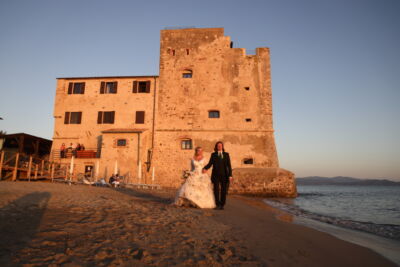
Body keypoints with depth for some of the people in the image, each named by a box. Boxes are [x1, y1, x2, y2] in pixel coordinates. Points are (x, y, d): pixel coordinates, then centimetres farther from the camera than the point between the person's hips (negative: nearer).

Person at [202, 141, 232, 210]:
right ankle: (218, 205, 9)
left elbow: (229, 165, 6)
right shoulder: (213, 155, 10)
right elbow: (210, 163, 1)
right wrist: (205, 168, -19)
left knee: (223, 191, 2)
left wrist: (230, 175, -2)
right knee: (216, 190, -1)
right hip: (216, 175, 0)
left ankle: (222, 205, 14)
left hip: (224, 175, 0)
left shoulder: (226, 154, 10)